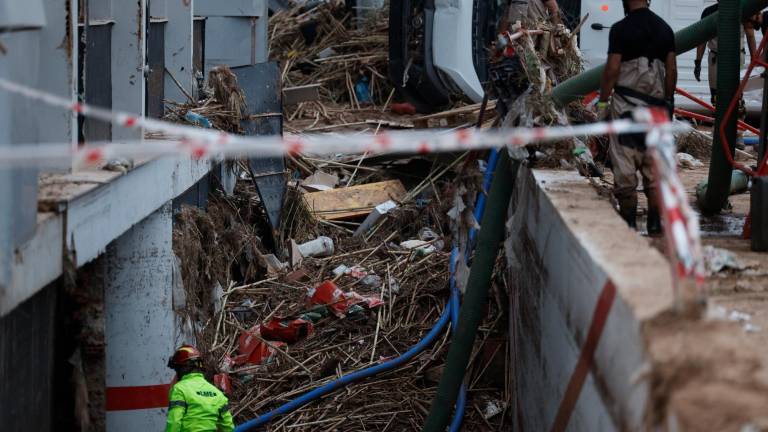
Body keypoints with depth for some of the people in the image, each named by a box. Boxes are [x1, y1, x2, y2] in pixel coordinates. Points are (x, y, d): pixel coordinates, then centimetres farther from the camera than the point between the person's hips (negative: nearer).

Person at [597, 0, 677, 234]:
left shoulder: (621, 29, -9)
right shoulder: (664, 28, 7)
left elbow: (612, 69, -12)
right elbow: (671, 70, 7)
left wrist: (602, 101, -4)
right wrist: (668, 101, 16)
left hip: (626, 104, -4)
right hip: (656, 105, 4)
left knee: (625, 162, 2)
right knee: (654, 164, 8)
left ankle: (628, 220, 2)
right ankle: (655, 222, 7)